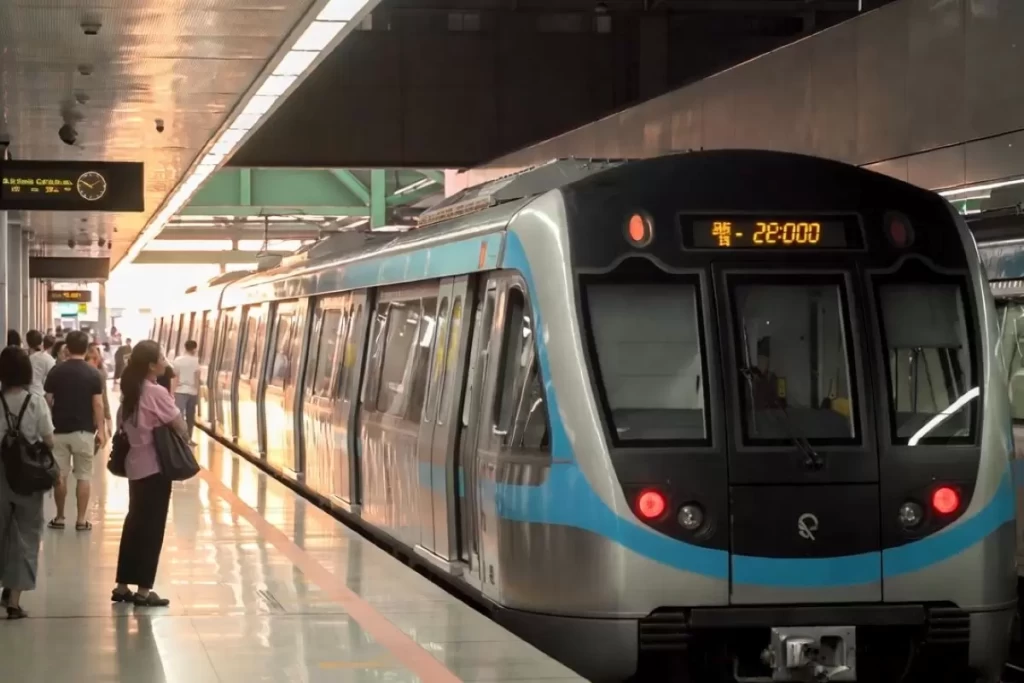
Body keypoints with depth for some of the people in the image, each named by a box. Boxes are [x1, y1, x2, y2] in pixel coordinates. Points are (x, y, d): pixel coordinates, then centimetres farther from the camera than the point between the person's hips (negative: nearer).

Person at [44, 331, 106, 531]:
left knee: (59, 476, 9)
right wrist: (101, 429, 1)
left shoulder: (56, 372, -2)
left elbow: (47, 401, 1)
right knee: (84, 476, 6)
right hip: (84, 431, -1)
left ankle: (59, 517, 14)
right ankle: (81, 520, 5)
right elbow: (98, 404, -7)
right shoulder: (93, 374, -6)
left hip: (59, 430, 1)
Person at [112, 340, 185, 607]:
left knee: (135, 523, 14)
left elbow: (122, 424, 10)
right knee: (151, 527, -1)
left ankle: (123, 586, 18)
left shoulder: (130, 391, 8)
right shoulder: (157, 392, -16)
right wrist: (181, 439, 4)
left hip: (135, 466, 8)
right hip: (155, 467, -8)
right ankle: (143, 590, 3)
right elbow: (180, 427, -15)